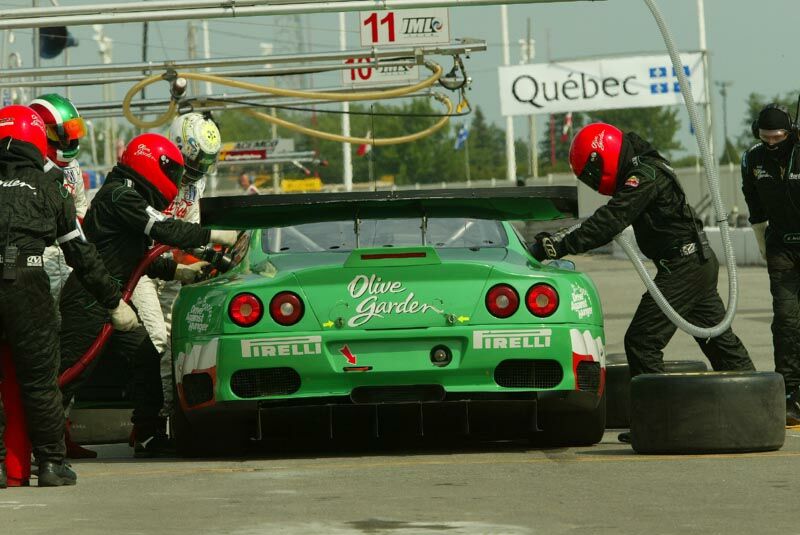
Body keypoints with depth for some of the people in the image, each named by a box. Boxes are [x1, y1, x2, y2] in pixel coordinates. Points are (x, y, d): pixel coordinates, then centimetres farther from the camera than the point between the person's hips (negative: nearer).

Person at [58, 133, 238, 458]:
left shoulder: (128, 196, 20)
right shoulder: (119, 196, -13)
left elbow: (139, 258, 23)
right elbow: (164, 230, -20)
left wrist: (180, 270, 15)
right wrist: (216, 236, -14)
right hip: (88, 301, -10)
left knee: (147, 358, 8)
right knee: (70, 371, -10)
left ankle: (149, 436, 13)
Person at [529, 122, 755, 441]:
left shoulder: (644, 176, -18)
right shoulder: (644, 170, 14)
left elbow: (609, 222, -27)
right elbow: (609, 221, 17)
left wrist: (562, 245, -30)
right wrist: (562, 241, 7)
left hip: (682, 267, -10)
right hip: (702, 261, 10)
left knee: (643, 341, -9)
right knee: (719, 340, 16)